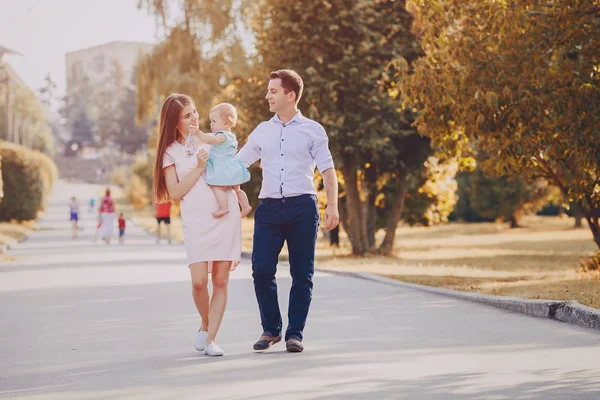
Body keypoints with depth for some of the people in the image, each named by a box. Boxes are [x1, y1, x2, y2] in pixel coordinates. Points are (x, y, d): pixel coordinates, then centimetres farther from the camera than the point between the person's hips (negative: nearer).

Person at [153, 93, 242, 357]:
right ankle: (204, 325, 15)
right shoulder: (170, 151, 5)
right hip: (196, 221, -3)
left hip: (226, 217, 3)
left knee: (221, 281, -2)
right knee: (199, 281, -13)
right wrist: (198, 169, -9)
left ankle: (211, 339, 3)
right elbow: (175, 193, -2)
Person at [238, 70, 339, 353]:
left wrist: (332, 205, -7)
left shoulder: (312, 130, 7)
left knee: (302, 274, 0)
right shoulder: (262, 132, 16)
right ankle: (270, 329, 12)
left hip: (302, 206, -2)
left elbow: (327, 169, 3)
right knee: (262, 270, -5)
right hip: (269, 207, 2)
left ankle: (295, 333, 10)